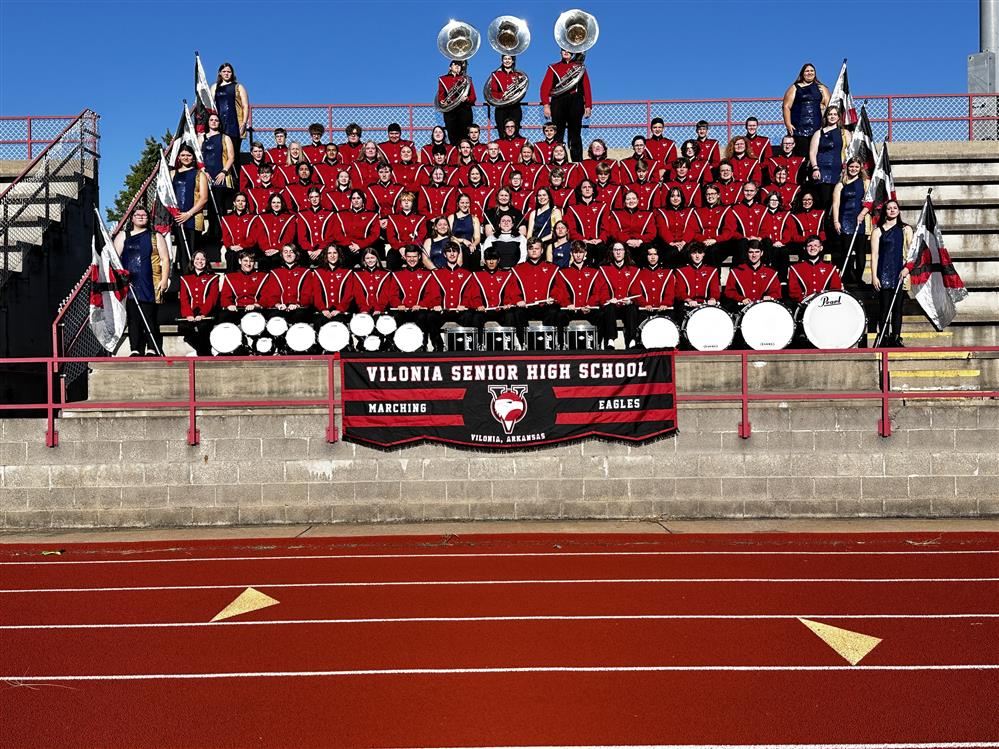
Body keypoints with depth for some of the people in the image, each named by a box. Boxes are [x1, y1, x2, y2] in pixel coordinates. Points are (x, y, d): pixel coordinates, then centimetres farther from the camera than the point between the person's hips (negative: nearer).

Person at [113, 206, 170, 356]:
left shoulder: (156, 237, 12)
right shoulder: (123, 236, 16)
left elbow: (165, 259, 5)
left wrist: (164, 279, -6)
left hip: (149, 285, -2)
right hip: (129, 284, 2)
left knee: (150, 318, -6)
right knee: (132, 318, 1)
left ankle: (152, 349, -3)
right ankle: (135, 350, 4)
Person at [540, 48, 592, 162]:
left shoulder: (580, 67, 13)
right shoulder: (553, 68, 12)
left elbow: (586, 87, 8)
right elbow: (545, 87, 3)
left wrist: (588, 105, -2)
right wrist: (546, 105, -9)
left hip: (576, 104, 0)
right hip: (558, 103, 0)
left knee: (575, 135, 3)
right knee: (557, 135, -2)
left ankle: (578, 161, 5)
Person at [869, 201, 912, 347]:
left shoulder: (906, 229, 11)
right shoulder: (878, 231, 5)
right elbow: (874, 254, 0)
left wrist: (907, 267, -10)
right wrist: (874, 276, -7)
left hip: (900, 273, 2)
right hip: (884, 273, -2)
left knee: (897, 307, 2)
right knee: (884, 306, -3)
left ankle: (896, 338, 6)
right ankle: (884, 339, 0)